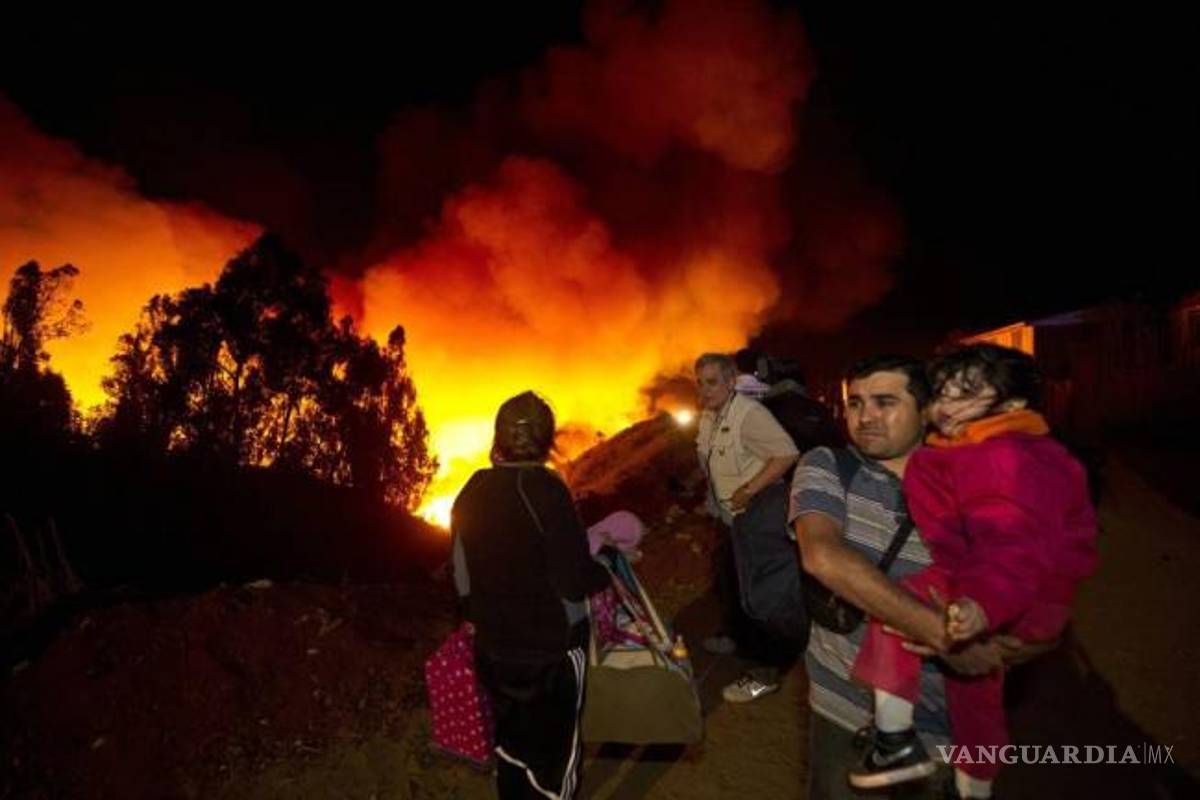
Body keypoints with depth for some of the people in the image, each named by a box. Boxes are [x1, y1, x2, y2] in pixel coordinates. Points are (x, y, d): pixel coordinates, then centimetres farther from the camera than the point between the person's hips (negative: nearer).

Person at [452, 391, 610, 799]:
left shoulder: (471, 493, -5)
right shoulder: (543, 488, -22)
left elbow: (463, 578, 3)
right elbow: (575, 581, -22)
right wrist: (604, 571, -2)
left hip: (494, 647, 6)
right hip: (551, 647, -5)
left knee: (511, 741, 25)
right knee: (555, 751, 14)